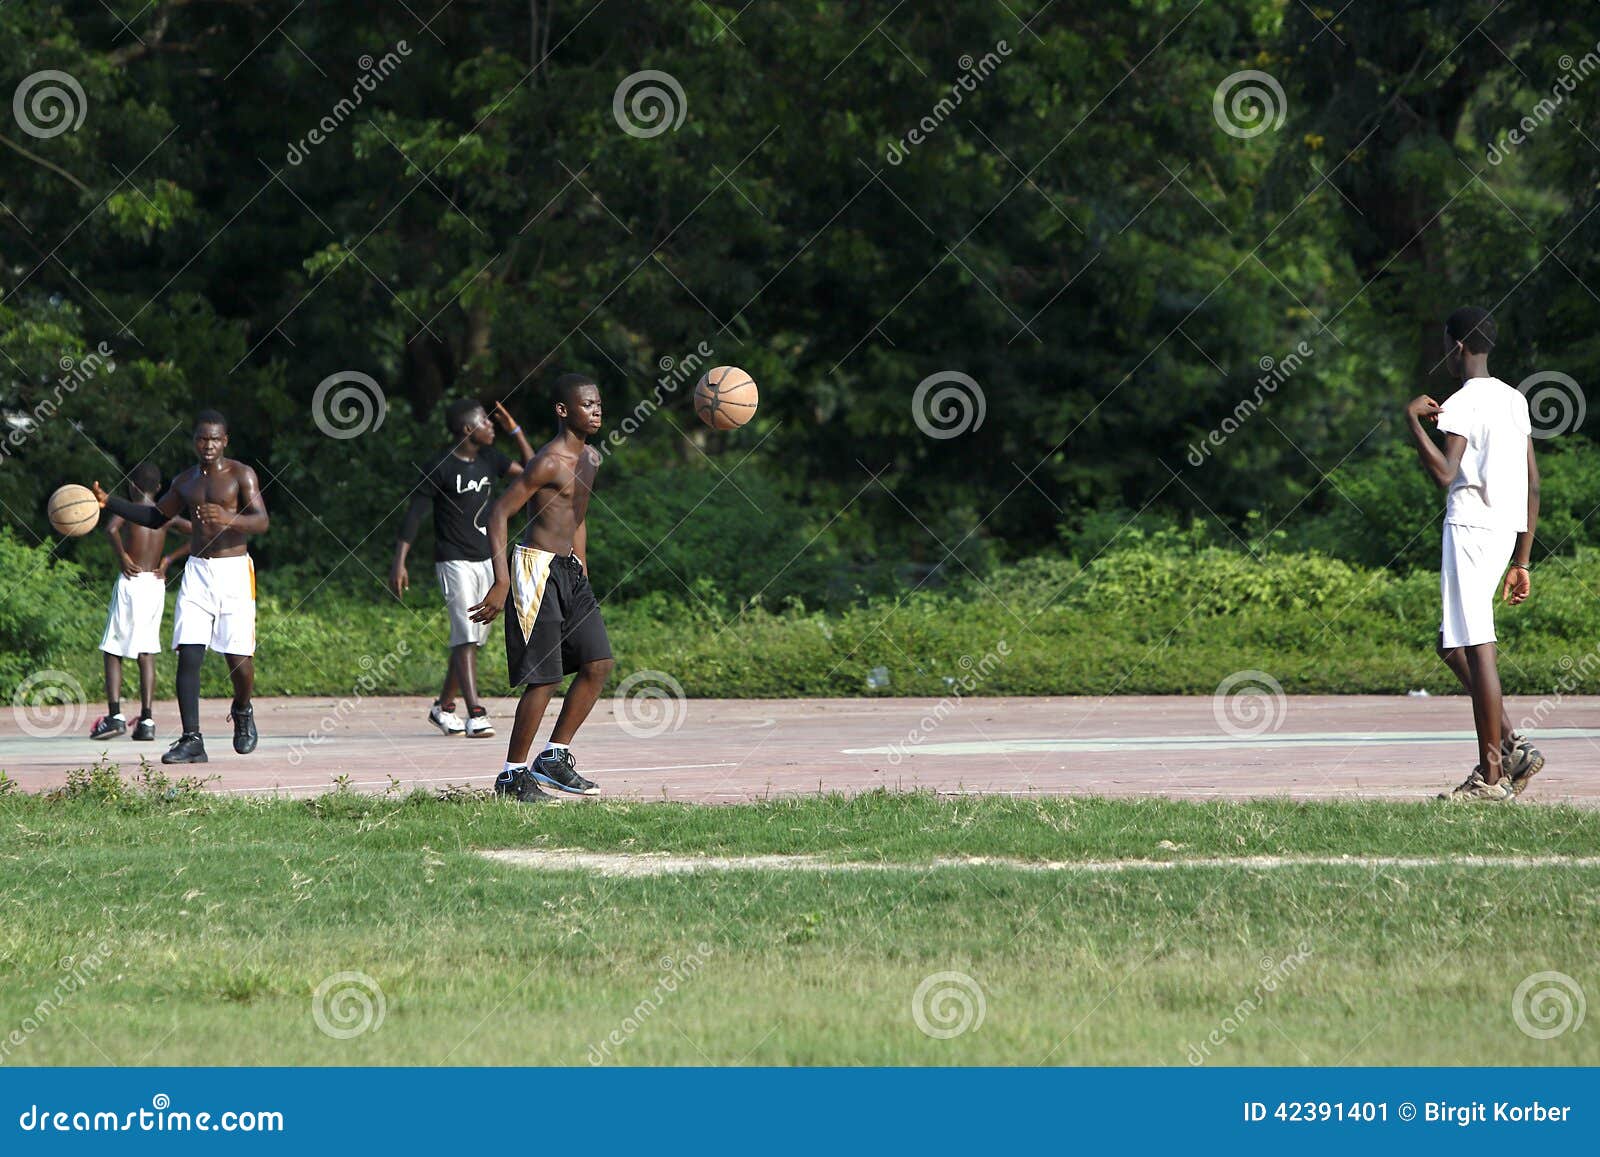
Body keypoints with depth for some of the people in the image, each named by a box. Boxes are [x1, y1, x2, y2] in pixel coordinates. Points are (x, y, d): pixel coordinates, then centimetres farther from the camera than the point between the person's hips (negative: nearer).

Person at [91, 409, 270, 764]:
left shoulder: (241, 475, -3)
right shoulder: (185, 481, 12)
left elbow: (261, 522, -14)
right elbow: (156, 516, 27)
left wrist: (229, 519, -33)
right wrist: (109, 502, 18)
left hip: (234, 570, -4)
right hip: (197, 571, 4)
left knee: (239, 656, -3)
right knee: (188, 653, -9)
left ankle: (242, 711, 30)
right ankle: (191, 740, -11)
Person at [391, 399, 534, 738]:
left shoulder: (489, 459, 9)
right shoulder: (440, 468, -11)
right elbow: (414, 513, -10)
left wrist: (515, 431, 7)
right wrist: (399, 563, -15)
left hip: (486, 561, 7)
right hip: (454, 561, -7)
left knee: (472, 640, 11)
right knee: (465, 638, -15)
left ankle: (443, 707, 25)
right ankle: (476, 715, -22)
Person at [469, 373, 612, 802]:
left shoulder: (591, 458, 12)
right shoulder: (549, 462, -16)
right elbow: (498, 514, -17)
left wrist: (583, 577, 23)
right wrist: (502, 582, -22)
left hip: (569, 569, 9)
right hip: (536, 569, -9)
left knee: (598, 663, 4)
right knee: (544, 678, -9)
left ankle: (555, 756, 14)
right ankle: (512, 775, 1)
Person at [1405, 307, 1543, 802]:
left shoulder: (1462, 404, -10)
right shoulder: (1514, 400, 16)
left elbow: (1444, 472, -22)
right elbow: (1533, 486, 17)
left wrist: (1412, 419, -11)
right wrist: (1521, 563, 20)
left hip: (1471, 525, -9)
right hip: (1508, 528, 9)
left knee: (1476, 647, -7)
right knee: (1453, 643, 16)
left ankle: (1492, 774, -7)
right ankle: (1511, 744, 7)